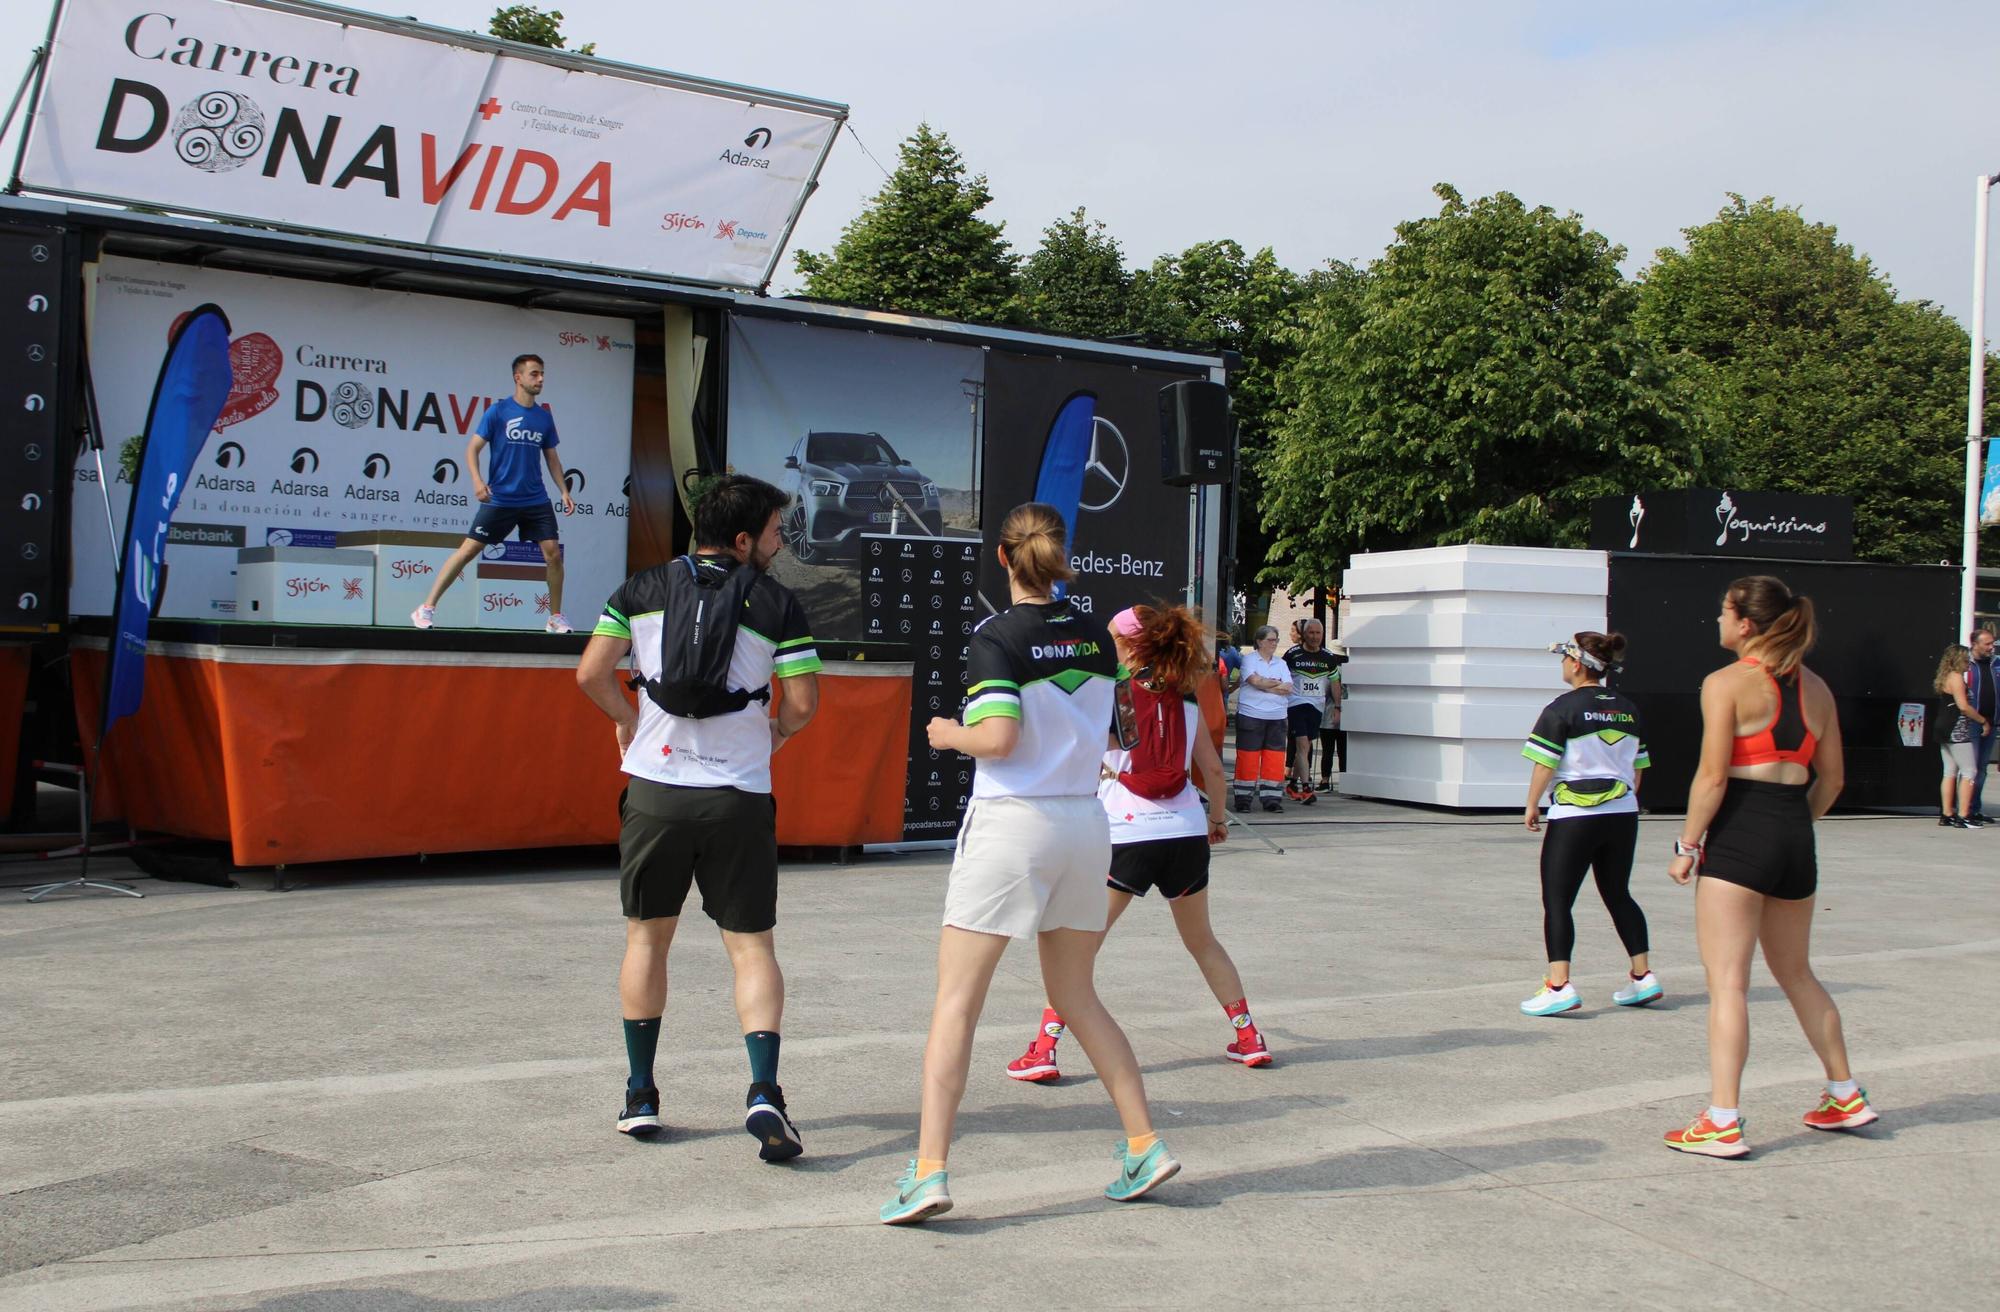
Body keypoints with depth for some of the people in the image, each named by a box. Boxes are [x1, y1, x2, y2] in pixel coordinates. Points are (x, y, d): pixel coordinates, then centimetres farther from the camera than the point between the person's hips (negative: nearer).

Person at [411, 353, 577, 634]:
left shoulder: (544, 417, 9)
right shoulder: (498, 410, -3)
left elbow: (552, 458, 18)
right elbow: (473, 448, -4)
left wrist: (564, 491, 8)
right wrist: (477, 480, -19)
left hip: (536, 500, 4)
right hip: (499, 499, -4)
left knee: (553, 554, -5)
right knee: (468, 550, -6)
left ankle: (556, 618, 10)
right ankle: (426, 608, 1)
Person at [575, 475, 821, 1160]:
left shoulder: (643, 589, 4)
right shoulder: (776, 603, -2)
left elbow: (591, 673, -1)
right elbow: (803, 703, -5)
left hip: (655, 788, 2)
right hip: (738, 796, -2)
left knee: (647, 937, 16)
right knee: (752, 947, 5)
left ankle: (641, 1096, 20)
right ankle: (763, 1091, -12)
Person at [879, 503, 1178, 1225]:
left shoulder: (998, 635, -11)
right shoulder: (1095, 636, 6)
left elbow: (996, 737, -21)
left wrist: (947, 733, -3)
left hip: (1010, 825, -6)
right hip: (1085, 822, 6)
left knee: (956, 1002, -2)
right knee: (1075, 996, 19)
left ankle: (928, 1172, -7)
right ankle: (1145, 1145, 17)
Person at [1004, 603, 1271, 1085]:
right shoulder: (1185, 698, 7)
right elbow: (1213, 767, 10)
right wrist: (1219, 817, 24)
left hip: (1129, 837, -5)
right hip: (1186, 833, 5)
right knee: (1203, 941, 23)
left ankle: (1044, 1050, -6)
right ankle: (1249, 1039, 26)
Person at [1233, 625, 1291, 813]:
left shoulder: (1281, 663, 15)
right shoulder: (1249, 659, 1)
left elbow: (1288, 689, 3)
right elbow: (1255, 681, -16)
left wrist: (1265, 685, -7)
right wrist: (1278, 684, -3)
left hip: (1277, 717, 5)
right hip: (1251, 715, -5)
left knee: (1275, 757, 2)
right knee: (1248, 757, -3)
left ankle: (1271, 798, 8)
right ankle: (1243, 798, 4)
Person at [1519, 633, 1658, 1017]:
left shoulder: (1562, 709, -10)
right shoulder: (1628, 709, 9)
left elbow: (1544, 764, -12)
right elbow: (1638, 767, 15)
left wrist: (1532, 806, -1)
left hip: (1574, 817, -6)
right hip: (1623, 815, 6)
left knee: (1557, 901, -2)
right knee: (1618, 895, 18)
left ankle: (1559, 985, -10)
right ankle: (1642, 977, 19)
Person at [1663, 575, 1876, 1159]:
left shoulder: (1726, 683, -9)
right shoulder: (1814, 687, 11)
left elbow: (1712, 777, -14)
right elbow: (1832, 777, 13)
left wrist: (1686, 846, -8)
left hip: (1738, 833, -7)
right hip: (1795, 839, 7)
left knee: (1727, 981, -5)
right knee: (1796, 973, 22)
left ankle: (1723, 1123, -6)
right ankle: (1846, 1096, 31)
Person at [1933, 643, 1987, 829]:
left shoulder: (1945, 678, 17)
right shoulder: (1956, 677, -12)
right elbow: (1963, 706, -19)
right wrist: (1983, 720, -10)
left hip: (1944, 730, 10)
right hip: (1957, 731, -10)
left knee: (1950, 772, 11)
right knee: (1969, 771, -7)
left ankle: (1947, 814, 10)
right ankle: (1963, 816, -11)